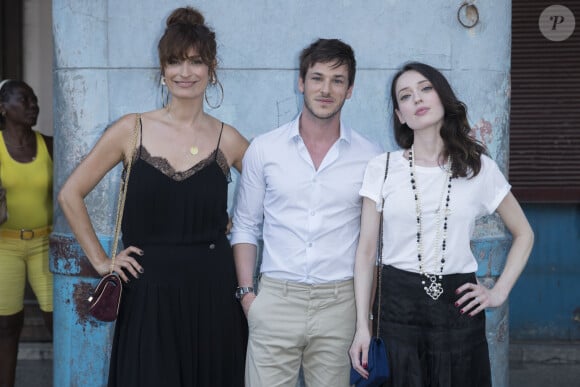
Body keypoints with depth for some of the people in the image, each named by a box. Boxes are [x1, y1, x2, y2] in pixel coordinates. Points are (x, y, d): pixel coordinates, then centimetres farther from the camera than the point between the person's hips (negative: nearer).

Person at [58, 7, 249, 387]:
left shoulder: (228, 140, 2)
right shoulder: (131, 130, 0)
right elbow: (71, 194, 5)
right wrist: (100, 260, 3)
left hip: (213, 291, 1)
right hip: (150, 292, -1)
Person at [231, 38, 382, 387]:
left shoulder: (370, 156, 1)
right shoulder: (263, 149, 2)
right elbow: (246, 227, 8)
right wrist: (247, 291, 1)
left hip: (339, 303, 0)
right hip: (276, 299, 0)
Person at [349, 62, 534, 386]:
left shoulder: (479, 167, 3)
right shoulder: (382, 168, 2)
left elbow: (524, 233, 13)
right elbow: (367, 251, 2)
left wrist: (500, 292, 1)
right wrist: (362, 326, -3)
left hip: (458, 304, 1)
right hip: (398, 304, 0)